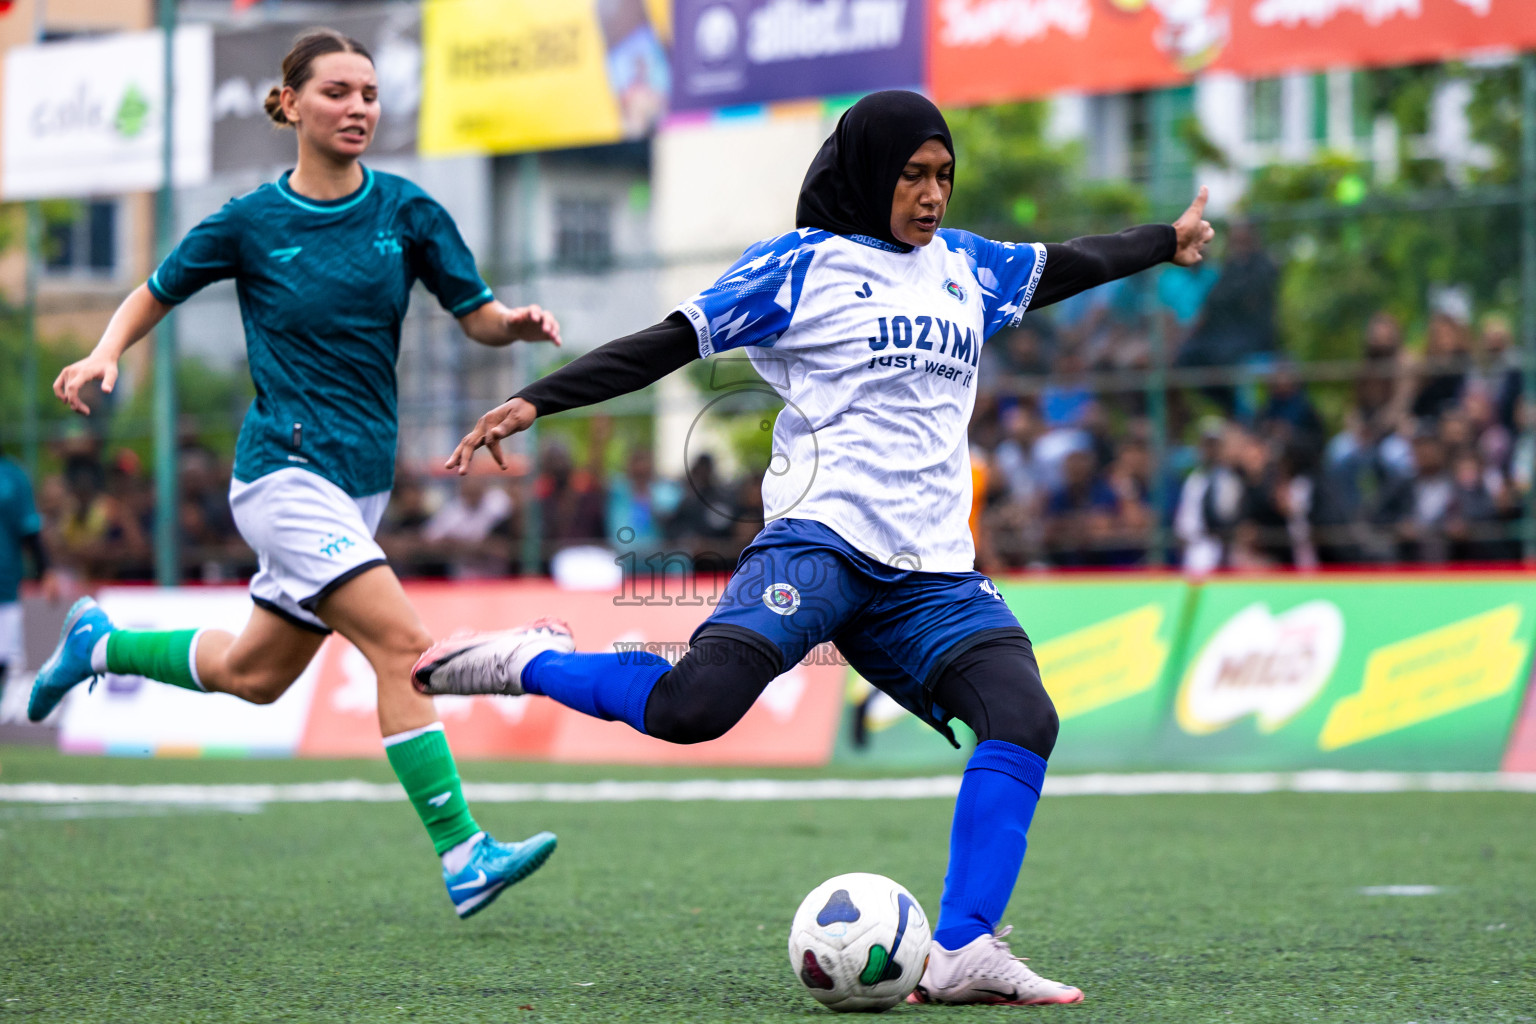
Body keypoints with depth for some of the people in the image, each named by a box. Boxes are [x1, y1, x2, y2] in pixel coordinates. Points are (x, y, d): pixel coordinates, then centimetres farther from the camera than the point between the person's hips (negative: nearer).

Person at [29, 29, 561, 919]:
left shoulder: (406, 211, 1)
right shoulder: (250, 224, -5)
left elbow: (476, 314, 3)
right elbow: (155, 294, 9)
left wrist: (515, 322, -19)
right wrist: (105, 355, -9)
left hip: (362, 478, 6)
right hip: (286, 470, -6)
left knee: (254, 676, 18)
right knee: (402, 643, -21)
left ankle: (100, 643, 43)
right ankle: (463, 857, -22)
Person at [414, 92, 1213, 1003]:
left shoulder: (966, 266, 20)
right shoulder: (800, 265, 2)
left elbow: (1068, 264, 38)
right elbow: (664, 345, 0)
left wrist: (1169, 241, 52)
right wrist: (534, 403, -9)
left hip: (933, 575, 6)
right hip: (820, 541, -6)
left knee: (1025, 718, -19)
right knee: (697, 708, -29)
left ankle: (963, 954, -18)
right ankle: (533, 662, -2)